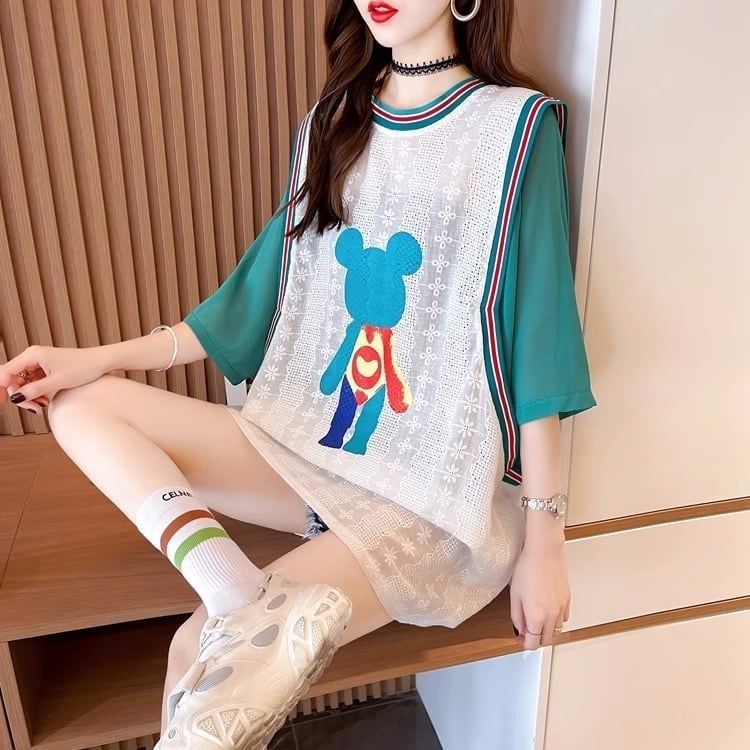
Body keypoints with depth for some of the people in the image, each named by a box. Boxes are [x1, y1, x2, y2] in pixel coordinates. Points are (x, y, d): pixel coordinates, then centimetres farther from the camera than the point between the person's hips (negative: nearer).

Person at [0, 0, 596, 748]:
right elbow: (267, 287, 11)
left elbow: (539, 339, -9)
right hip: (312, 443, 7)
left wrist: (543, 541, -9)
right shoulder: (330, 126, 10)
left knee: (202, 650, -24)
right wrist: (100, 357, 5)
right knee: (79, 405, -8)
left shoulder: (518, 123, -7)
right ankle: (244, 597, -24)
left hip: (441, 490, -6)